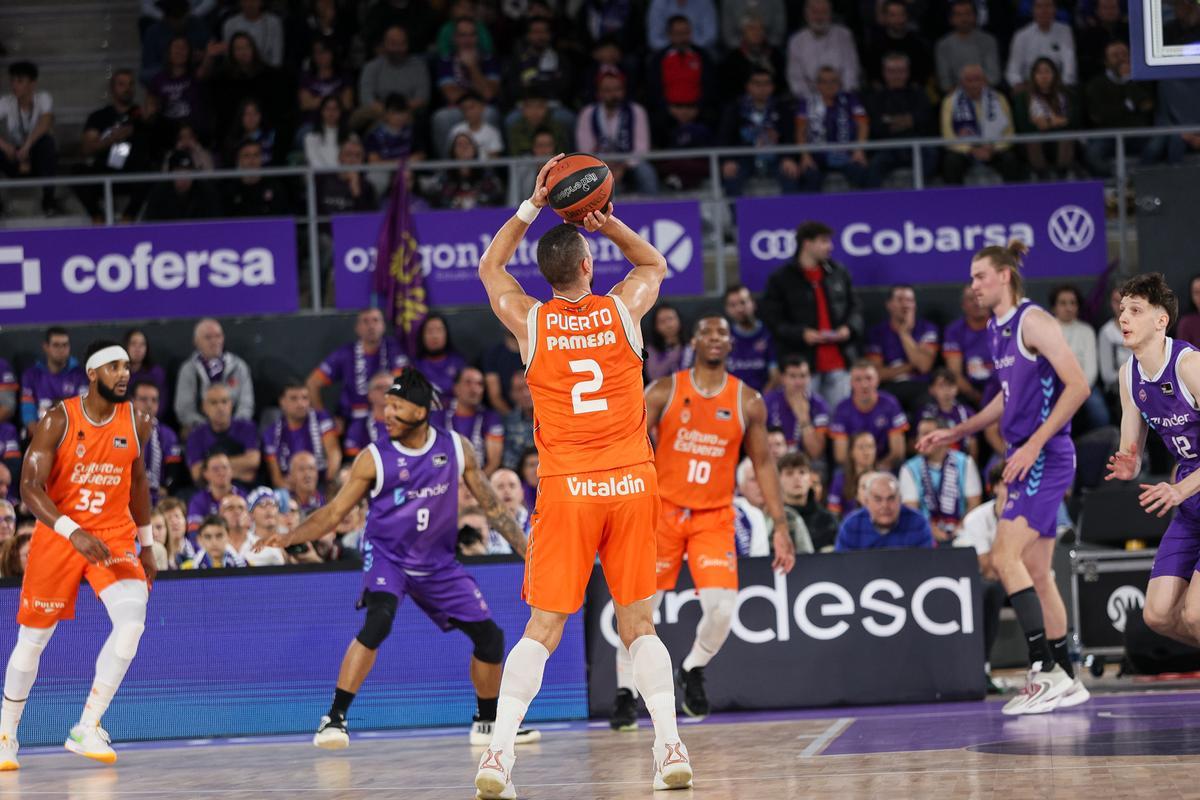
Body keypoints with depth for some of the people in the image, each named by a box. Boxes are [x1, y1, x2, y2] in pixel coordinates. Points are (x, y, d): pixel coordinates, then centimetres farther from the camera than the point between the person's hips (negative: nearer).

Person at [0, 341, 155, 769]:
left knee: (132, 619, -23)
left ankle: (87, 730, -16)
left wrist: (146, 545, 19)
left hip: (114, 535, 2)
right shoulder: (58, 421, -13)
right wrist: (73, 532, -33)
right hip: (57, 534, -2)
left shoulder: (136, 422, 0)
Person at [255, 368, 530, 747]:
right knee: (378, 620, -32)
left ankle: (488, 723, 25)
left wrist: (527, 549, 1)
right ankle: (334, 719, -29)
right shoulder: (374, 458, -12)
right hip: (387, 556, -4)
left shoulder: (456, 448, -5)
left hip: (437, 562, 4)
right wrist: (288, 537, -21)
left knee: (490, 637, 1)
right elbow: (334, 512, -7)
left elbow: (491, 504, 4)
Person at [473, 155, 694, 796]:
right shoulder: (623, 309, 2)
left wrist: (533, 206, 19)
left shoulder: (530, 321, 1)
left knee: (542, 630, 1)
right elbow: (654, 264, 26)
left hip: (566, 489, -1)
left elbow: (489, 267, 23)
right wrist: (608, 223, 12)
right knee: (639, 627, 9)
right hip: (631, 480, 1)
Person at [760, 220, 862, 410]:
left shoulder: (838, 272, 11)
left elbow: (855, 307, 17)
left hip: (838, 360, 4)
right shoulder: (781, 279, -1)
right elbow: (772, 318, -2)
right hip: (803, 362, -4)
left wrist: (849, 328, -4)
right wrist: (801, 334, -15)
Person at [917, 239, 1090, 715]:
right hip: (1025, 460, 10)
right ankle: (1065, 681, 16)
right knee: (1035, 572, 11)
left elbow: (1077, 385, -18)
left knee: (1005, 557, -17)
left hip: (1046, 458, -10)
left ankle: (1046, 670, -17)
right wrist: (954, 434, 25)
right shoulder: (997, 328, 16)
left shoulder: (1033, 322, -12)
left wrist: (1034, 444, -21)